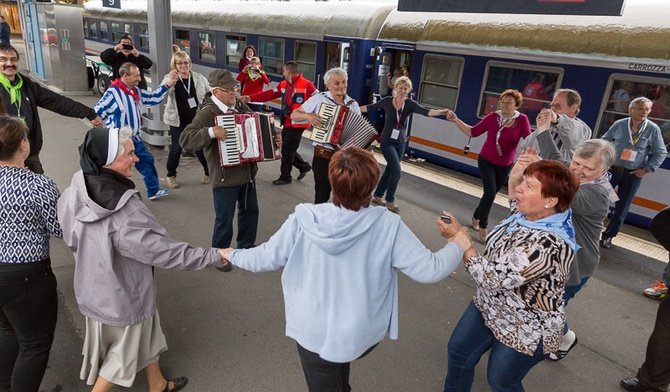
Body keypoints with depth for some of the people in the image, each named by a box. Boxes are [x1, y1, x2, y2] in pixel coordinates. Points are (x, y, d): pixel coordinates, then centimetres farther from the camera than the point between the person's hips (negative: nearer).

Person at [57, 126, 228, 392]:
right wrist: (213, 256, -21)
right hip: (122, 296, -8)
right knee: (123, 351, 19)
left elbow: (71, 238, 4)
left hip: (96, 288, 8)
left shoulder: (75, 193, -12)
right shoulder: (123, 216, -35)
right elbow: (164, 251, -29)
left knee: (147, 335, 27)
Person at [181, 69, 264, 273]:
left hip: (247, 171, 8)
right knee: (224, 220, 6)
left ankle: (246, 247, 41)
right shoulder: (207, 112, -18)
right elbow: (185, 139, -26)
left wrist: (272, 137, 7)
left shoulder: (240, 105, 4)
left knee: (250, 211, 21)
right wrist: (211, 132, -37)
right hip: (225, 177, -7)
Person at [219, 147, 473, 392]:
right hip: (364, 334, 1)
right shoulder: (388, 226, -23)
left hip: (313, 334, 0)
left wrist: (232, 255, 13)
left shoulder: (303, 220, -21)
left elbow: (266, 258, -8)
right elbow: (429, 270, -17)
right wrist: (458, 245, 3)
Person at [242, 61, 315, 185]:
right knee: (288, 148, 14)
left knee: (287, 150, -1)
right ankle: (304, 166, 34)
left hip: (297, 123, -8)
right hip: (287, 123, 8)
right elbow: (269, 94, 8)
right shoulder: (283, 84, 10)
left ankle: (285, 177, 15)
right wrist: (250, 98, 1)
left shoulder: (306, 85, -13)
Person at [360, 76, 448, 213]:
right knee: (397, 172, -11)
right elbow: (369, 108, 4)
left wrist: (440, 112, -40)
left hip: (401, 143, 3)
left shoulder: (410, 104, -7)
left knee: (389, 171, 12)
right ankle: (390, 200, 9)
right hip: (387, 142, -3)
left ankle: (377, 196, 30)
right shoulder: (387, 101, -8)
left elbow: (425, 111, -22)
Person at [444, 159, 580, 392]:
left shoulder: (548, 245, -36)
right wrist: (514, 177, -1)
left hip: (525, 329, -8)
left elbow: (494, 277, -34)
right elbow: (515, 207, 18)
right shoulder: (530, 214, -9)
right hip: (490, 306, 8)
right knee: (458, 352, 20)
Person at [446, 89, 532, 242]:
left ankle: (476, 216, 42)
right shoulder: (493, 117, -12)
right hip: (486, 161, -2)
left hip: (505, 166, 2)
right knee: (490, 193, -13)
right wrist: (456, 120, -11)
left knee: (491, 194, 17)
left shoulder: (522, 120, -13)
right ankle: (483, 227, 4)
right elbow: (473, 132, -5)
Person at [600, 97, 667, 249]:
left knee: (622, 207, 6)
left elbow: (661, 153, 1)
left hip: (633, 175, 0)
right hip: (611, 170, 0)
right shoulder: (619, 125, -4)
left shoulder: (653, 129, -6)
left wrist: (647, 169, -7)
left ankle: (608, 236, 19)